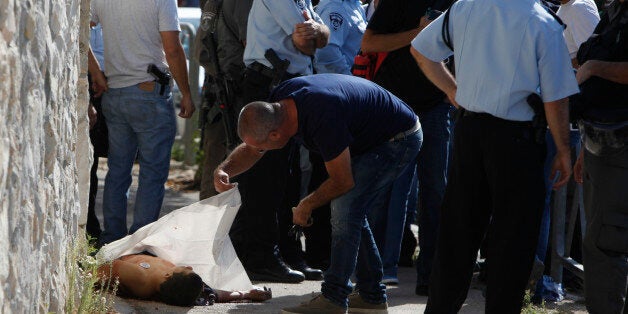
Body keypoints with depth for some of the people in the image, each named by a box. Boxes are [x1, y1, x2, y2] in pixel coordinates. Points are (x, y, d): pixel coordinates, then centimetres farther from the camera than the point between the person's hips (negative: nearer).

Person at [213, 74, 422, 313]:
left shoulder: (322, 118, -36)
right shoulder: (280, 100, -9)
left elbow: (342, 182, -25)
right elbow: (249, 150, 4)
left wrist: (307, 206, -9)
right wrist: (224, 170, -16)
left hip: (399, 138, -10)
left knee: (345, 205, -17)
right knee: (350, 213, 11)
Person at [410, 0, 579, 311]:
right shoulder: (544, 25, -13)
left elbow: (420, 49, 14)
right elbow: (555, 101, -11)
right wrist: (563, 151, 1)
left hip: (468, 129, 5)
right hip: (515, 137, -5)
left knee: (458, 230, 14)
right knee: (512, 239, 6)